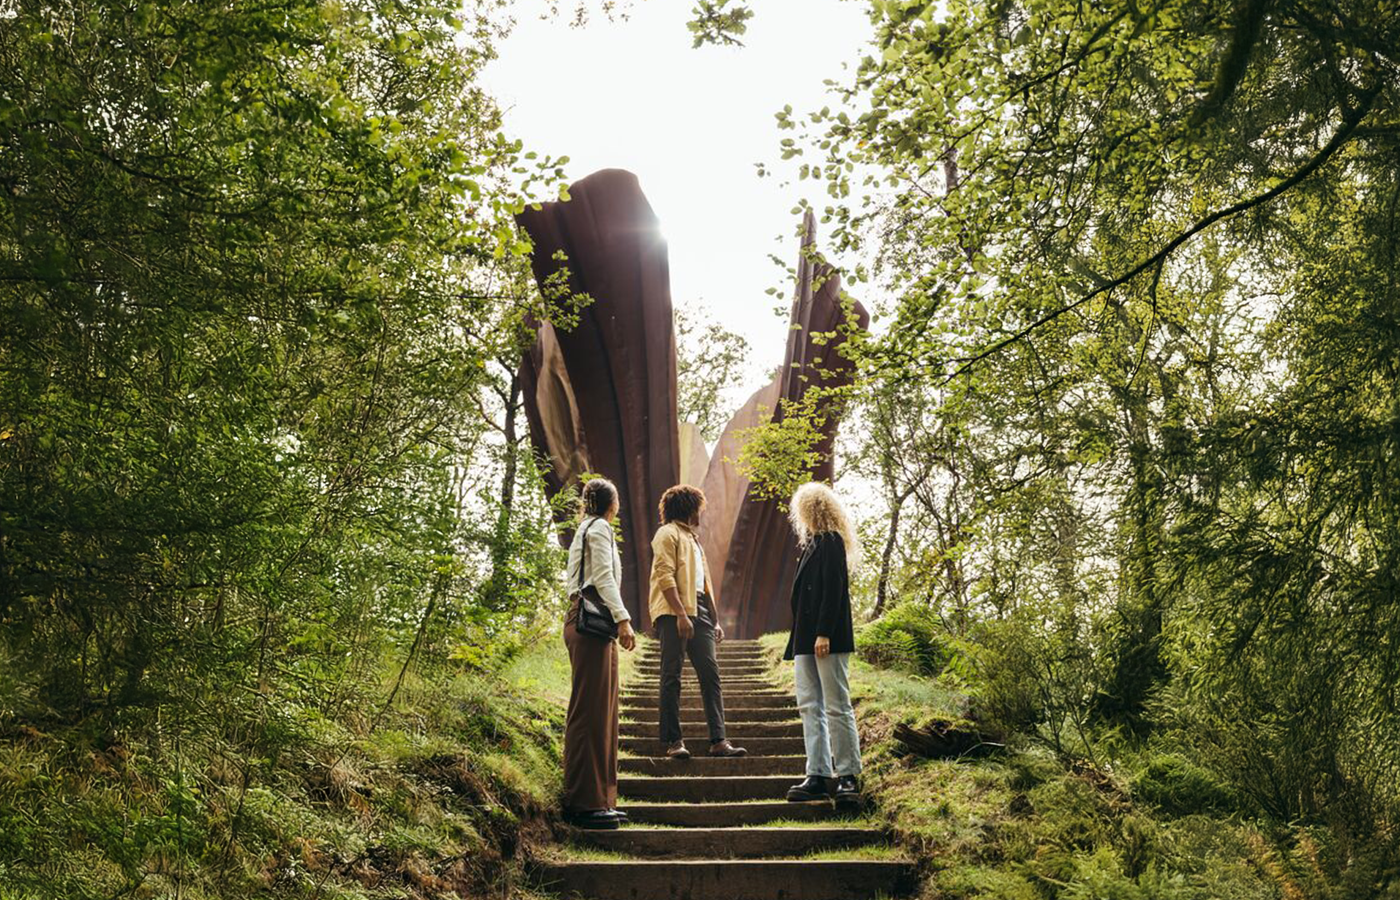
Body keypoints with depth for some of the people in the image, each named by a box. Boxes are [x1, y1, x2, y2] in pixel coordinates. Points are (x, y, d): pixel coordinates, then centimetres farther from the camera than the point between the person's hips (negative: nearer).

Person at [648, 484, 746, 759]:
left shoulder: (691, 538, 27)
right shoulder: (668, 534, -1)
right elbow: (665, 576, -13)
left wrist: (715, 620, 21)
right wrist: (681, 615, -21)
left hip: (698, 612, 8)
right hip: (674, 612, -8)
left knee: (710, 674, 1)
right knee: (672, 676, -5)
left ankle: (718, 740, 0)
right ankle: (673, 741, -3)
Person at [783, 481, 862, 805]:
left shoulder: (830, 542, -7)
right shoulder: (814, 544, 20)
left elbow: (832, 590, -16)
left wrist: (824, 633, -22)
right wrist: (800, 638, 14)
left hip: (827, 639, -9)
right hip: (806, 639, 9)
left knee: (837, 706, -4)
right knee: (809, 706, 5)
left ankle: (848, 777, 2)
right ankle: (818, 776, 7)